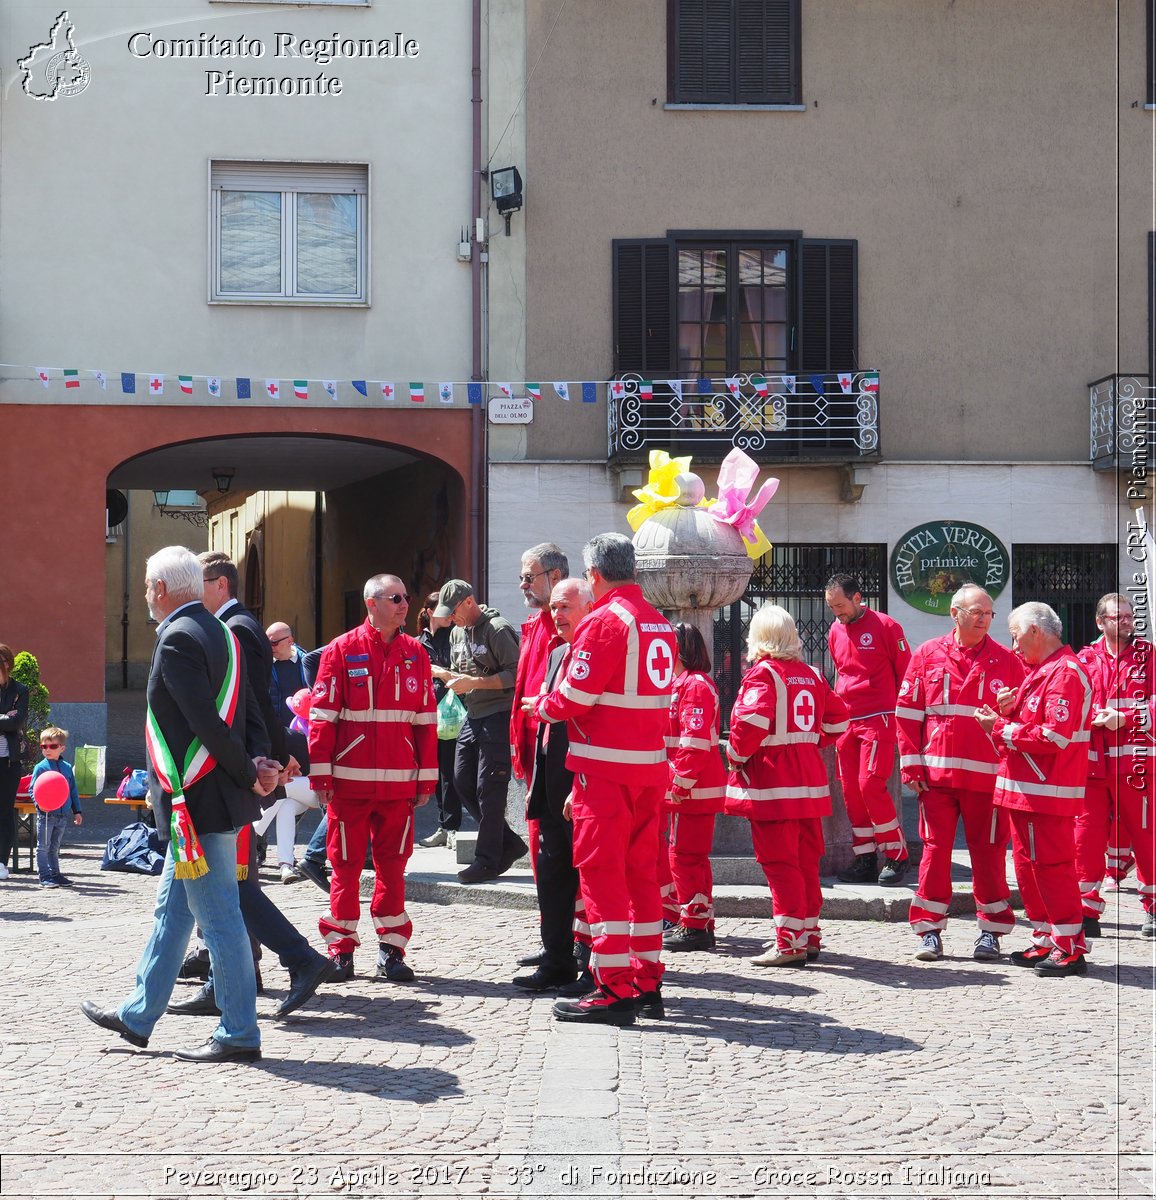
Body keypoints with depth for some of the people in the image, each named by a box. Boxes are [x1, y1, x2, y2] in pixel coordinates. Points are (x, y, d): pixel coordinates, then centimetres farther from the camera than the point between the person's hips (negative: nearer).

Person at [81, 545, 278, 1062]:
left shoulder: (177, 639, -16)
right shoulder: (220, 633, 14)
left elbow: (206, 723, -22)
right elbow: (241, 715, 12)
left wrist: (248, 776, -12)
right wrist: (256, 765, 2)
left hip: (198, 805, -10)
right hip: (210, 801, 10)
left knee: (218, 918, -3)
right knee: (172, 910, 18)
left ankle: (239, 1034, 4)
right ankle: (138, 1016, 29)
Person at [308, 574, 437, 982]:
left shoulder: (415, 653, 7)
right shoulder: (341, 650, -1)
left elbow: (426, 720, 9)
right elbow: (322, 716, -2)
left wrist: (427, 779, 6)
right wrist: (321, 776, -6)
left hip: (399, 782, 2)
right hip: (350, 780, -2)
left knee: (392, 864, 6)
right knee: (346, 864, 4)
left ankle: (391, 950, 14)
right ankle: (341, 949, 13)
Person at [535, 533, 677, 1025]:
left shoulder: (605, 620, -13)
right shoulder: (660, 623, 13)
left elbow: (574, 697, -16)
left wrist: (543, 706, 5)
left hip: (605, 765, -8)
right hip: (651, 763, 8)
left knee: (602, 870, -4)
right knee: (640, 869, 14)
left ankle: (614, 990, -4)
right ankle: (646, 983, 19)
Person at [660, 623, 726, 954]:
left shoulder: (694, 685, -16)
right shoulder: (681, 683, 17)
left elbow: (694, 741, -23)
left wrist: (681, 783, -22)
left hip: (692, 789, -11)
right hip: (689, 787, 11)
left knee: (685, 855, -6)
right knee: (692, 856, 15)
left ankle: (694, 927, 0)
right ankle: (701, 923, 23)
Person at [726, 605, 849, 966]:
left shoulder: (762, 673, -11)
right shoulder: (812, 675, 12)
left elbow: (752, 720, -25)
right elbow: (837, 718, 17)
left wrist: (736, 754, -10)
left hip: (771, 782, -7)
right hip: (809, 778, 8)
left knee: (779, 862, -4)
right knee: (806, 861, 15)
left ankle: (790, 944, -5)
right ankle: (809, 936, 22)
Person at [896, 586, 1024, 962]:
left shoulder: (1006, 661, 5)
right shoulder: (928, 655, 6)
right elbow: (907, 712, 6)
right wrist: (911, 765, 0)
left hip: (987, 775, 0)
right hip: (937, 773, 0)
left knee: (988, 851, 4)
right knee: (935, 848, 2)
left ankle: (991, 931, 15)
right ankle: (930, 930, 9)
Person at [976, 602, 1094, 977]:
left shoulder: (1065, 673, -15)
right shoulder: (1038, 671, 18)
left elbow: (1054, 737, -23)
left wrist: (1001, 729, -16)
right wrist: (1009, 710, 2)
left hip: (1048, 790, -10)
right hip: (1024, 789, 10)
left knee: (1052, 865, -7)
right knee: (1028, 865, 13)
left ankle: (1070, 948, -1)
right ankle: (1046, 940, 21)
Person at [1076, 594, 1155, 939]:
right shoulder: (1085, 659, 10)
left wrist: (1124, 719, -15)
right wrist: (1093, 718, -9)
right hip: (1091, 763, 2)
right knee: (1086, 836, 0)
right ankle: (1087, 912, 6)